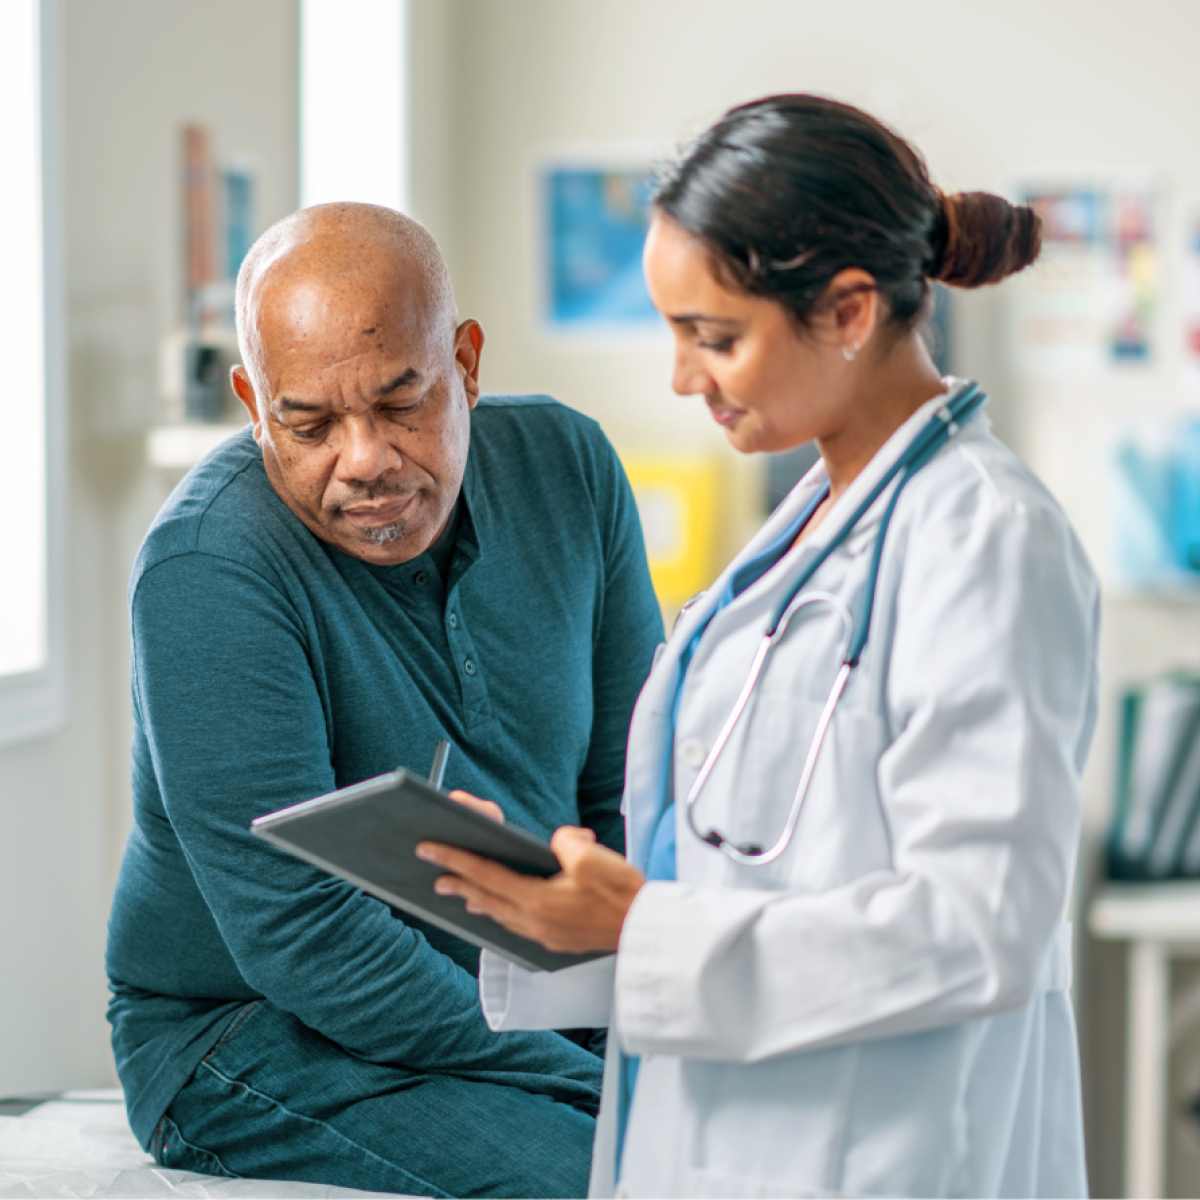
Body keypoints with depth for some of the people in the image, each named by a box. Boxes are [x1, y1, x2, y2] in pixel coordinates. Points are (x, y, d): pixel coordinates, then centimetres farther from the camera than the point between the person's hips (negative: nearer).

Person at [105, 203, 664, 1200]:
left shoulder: (565, 466, -3)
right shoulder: (205, 570, -21)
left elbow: (634, 797, 4)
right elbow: (305, 939, -24)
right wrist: (604, 1087, -24)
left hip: (537, 998, 6)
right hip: (254, 1038, -5)